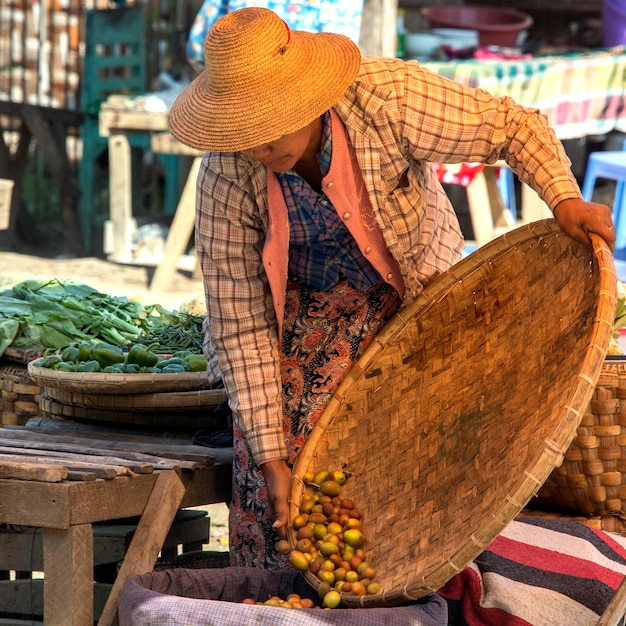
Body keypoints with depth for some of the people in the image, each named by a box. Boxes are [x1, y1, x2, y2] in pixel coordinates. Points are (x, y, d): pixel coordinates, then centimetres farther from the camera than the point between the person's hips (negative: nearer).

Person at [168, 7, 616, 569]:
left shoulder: (388, 99, -32)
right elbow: (239, 322, -22)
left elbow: (513, 125, -17)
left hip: (414, 290, 0)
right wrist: (271, 458, -25)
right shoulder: (229, 173, -26)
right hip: (307, 305, 0)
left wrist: (565, 199, -37)